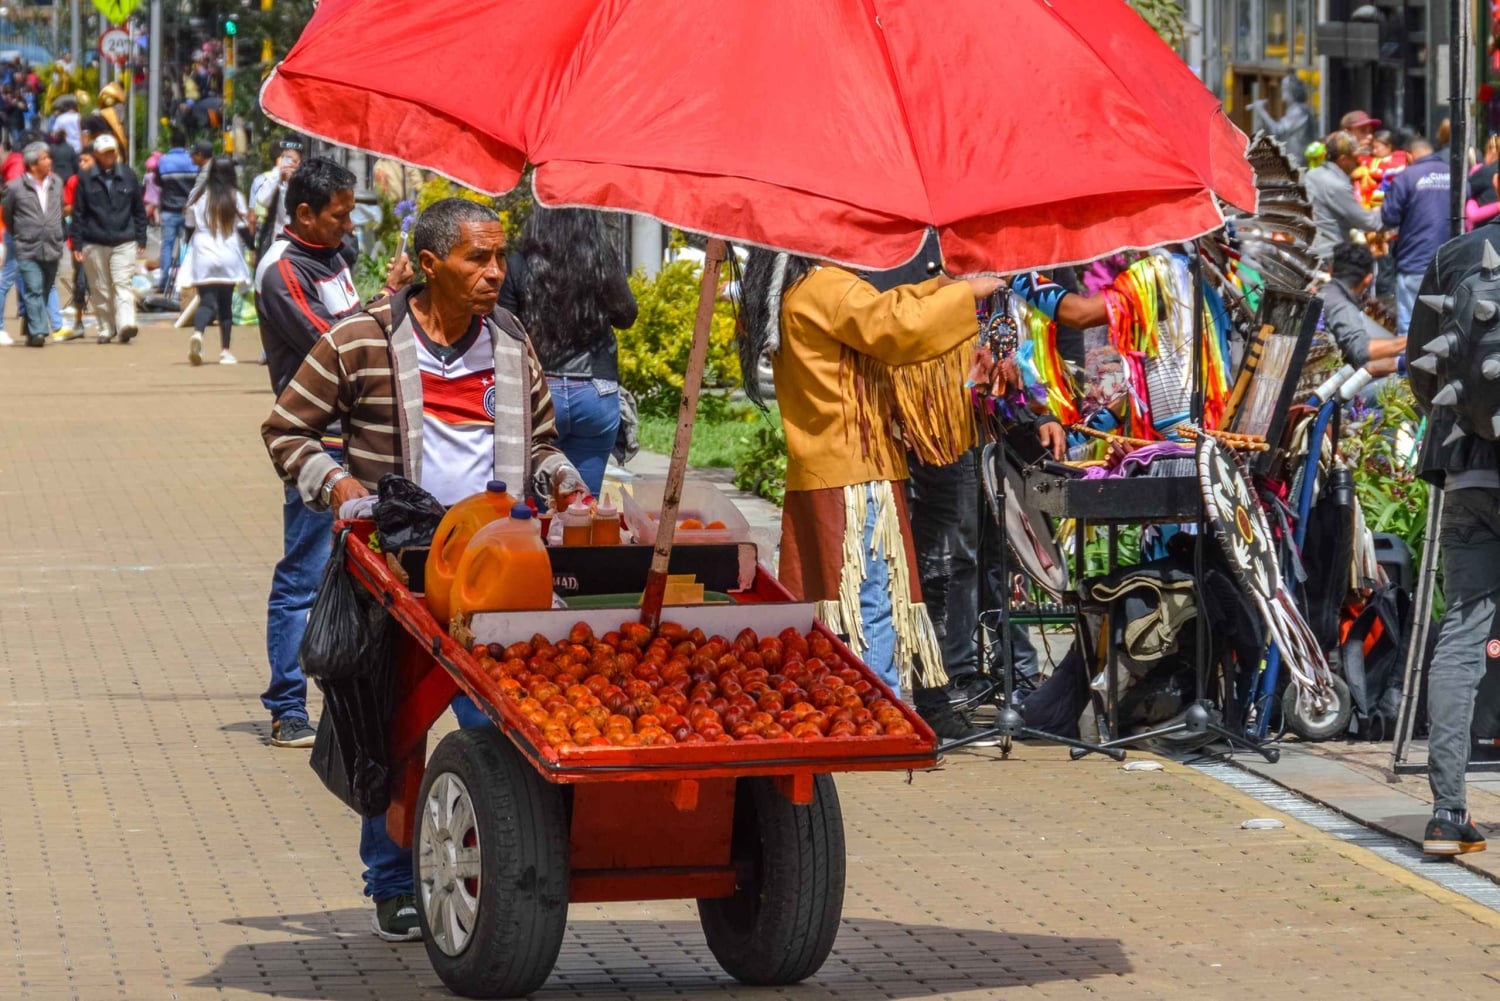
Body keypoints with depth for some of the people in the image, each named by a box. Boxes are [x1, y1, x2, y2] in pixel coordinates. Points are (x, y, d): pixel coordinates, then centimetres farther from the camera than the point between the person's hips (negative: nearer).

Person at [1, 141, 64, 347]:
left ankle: (32, 332, 21)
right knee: (34, 290, -13)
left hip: (52, 248, 4)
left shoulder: (56, 184, 7)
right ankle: (38, 331, -16)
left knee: (45, 291, 10)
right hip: (28, 250, -4)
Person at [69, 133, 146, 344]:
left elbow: (139, 209, 12)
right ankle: (106, 330, 13)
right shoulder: (86, 179, 4)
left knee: (122, 284, -13)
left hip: (124, 242, -1)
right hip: (94, 244, 1)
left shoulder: (128, 176, 7)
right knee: (101, 289, 5)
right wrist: (77, 244, 0)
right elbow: (78, 213, 5)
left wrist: (141, 239, 9)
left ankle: (126, 324, -24)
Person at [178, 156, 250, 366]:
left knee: (207, 301, -3)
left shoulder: (200, 198, 1)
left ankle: (198, 333, -33)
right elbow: (243, 227, -2)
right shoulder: (236, 198, -1)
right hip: (229, 257, 0)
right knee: (226, 304, 12)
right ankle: (225, 350, 13)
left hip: (203, 257, 0)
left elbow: (190, 228, 7)